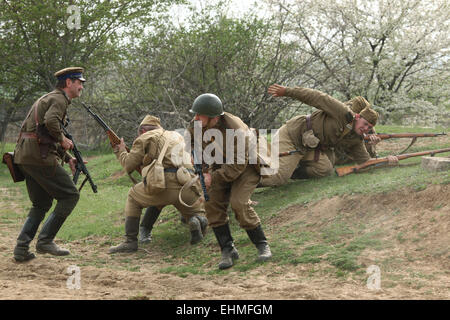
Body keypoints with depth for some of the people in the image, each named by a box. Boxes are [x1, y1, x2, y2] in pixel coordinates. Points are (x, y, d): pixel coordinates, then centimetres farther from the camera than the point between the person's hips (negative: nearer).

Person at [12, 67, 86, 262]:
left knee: (41, 204, 16)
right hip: (39, 156, -10)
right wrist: (63, 140, -10)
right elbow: (50, 122, -27)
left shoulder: (48, 98, 26)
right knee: (70, 195, -2)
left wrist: (68, 158, 24)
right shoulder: (59, 99, -6)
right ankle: (45, 240, -5)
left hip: (24, 156, 10)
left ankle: (21, 248, 6)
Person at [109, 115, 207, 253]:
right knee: (198, 214, 26)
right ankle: (197, 221, -12)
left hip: (164, 184, -4)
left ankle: (130, 241, 15)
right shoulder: (176, 136, 31)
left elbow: (129, 165, 11)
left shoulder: (145, 138, 13)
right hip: (187, 188, 4)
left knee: (133, 198, 24)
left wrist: (120, 151, 30)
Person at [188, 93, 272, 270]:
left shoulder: (235, 130, -35)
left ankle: (262, 245, -7)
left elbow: (238, 165, -31)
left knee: (239, 203, -23)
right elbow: (192, 140, 9)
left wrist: (213, 178, -29)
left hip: (246, 165, -7)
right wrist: (201, 163, -6)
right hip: (221, 164, 7)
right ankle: (228, 250, 1)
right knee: (213, 204, -8)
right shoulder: (197, 125, -15)